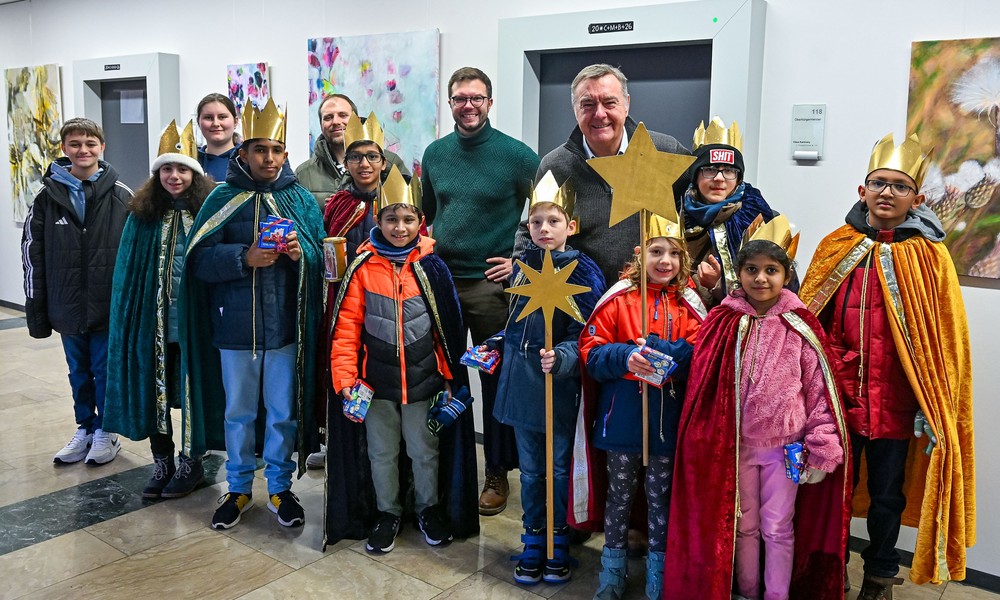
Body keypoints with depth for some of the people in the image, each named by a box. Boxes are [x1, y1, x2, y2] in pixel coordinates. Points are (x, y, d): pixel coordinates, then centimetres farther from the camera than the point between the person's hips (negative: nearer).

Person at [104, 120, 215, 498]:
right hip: (152, 321, 3)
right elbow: (127, 273, 5)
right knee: (154, 390, 9)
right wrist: (127, 320, -1)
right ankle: (162, 464, 24)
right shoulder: (143, 215, 4)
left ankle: (191, 464, 24)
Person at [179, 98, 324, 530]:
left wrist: (300, 252, -19)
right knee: (238, 413, 14)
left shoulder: (300, 199, 2)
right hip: (235, 327, 0)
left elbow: (321, 259, 2)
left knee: (284, 412, 11)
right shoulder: (223, 198, -1)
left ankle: (280, 487, 29)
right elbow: (200, 259, -7)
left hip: (286, 326, 1)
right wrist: (245, 258, -22)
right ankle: (239, 489, 31)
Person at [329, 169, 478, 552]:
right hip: (377, 381, 0)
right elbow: (346, 327, -5)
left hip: (423, 380, 0)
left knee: (425, 451, 14)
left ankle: (429, 508, 37)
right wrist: (345, 378, -12)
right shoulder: (363, 267, -5)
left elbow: (449, 325, 1)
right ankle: (388, 513, 35)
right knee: (381, 453, 15)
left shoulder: (431, 267, -3)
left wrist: (450, 376, 1)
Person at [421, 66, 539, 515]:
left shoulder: (516, 154, -5)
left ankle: (498, 474, 18)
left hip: (491, 284, -4)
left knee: (497, 379, 5)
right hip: (439, 280, 4)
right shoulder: (435, 153, 9)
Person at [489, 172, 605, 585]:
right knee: (530, 470, 16)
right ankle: (533, 545, 31)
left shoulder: (583, 271, -10)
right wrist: (494, 345, 6)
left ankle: (559, 547, 28)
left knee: (560, 469, 11)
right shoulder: (522, 266, 7)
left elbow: (583, 335, -13)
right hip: (520, 381, 5)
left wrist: (561, 357, -30)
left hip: (560, 385, -5)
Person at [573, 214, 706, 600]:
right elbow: (591, 352, -6)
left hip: (667, 420, 1)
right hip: (621, 417, 0)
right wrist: (625, 357, -24)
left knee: (660, 497, 13)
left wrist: (657, 349, -22)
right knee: (619, 494, 13)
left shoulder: (688, 305, 0)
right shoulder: (618, 298, -3)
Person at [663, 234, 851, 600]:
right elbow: (705, 386, -1)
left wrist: (821, 447, -6)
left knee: (778, 527, 10)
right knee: (742, 525, 16)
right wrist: (712, 441, -2)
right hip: (735, 444, 1)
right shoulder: (722, 323, -5)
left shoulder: (800, 327, -6)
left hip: (785, 445, -1)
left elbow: (819, 388, -3)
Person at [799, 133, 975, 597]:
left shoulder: (929, 256, -4)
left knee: (887, 496, 12)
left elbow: (946, 339, -3)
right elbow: (808, 320, 7)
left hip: (895, 401, -1)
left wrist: (934, 409, -5)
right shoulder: (835, 247, 3)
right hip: (837, 396, 2)